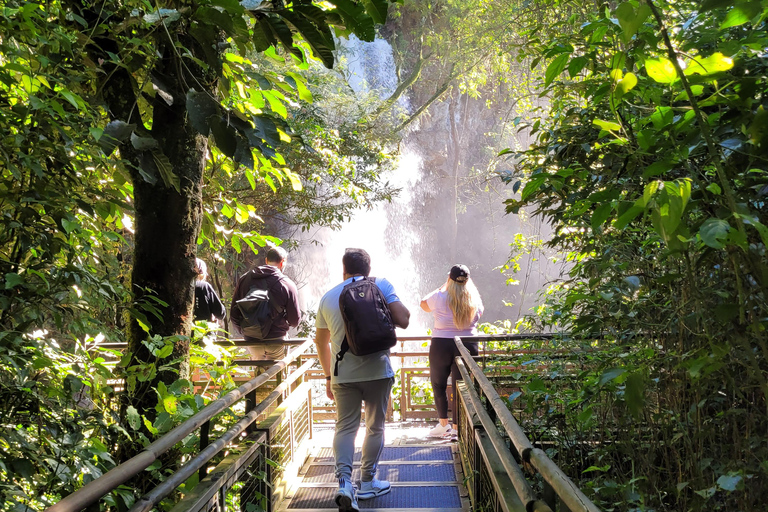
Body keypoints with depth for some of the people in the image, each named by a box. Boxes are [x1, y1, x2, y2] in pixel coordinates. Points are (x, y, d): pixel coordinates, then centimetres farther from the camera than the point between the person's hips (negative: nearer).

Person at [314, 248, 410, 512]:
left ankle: (344, 481, -13)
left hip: (343, 375, 2)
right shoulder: (381, 286, -2)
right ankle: (367, 483, 21)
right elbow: (403, 320, -13)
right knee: (375, 427, 14)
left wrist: (328, 375, 28)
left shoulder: (328, 297, 9)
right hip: (378, 371, -2)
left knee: (345, 427, 6)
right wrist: (395, 304, 10)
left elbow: (321, 341, 17)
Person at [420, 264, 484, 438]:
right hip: (467, 346, 2)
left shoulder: (440, 298, -10)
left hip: (441, 345, -2)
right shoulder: (475, 301, -2)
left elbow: (424, 304, 11)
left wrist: (442, 287, 15)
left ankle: (444, 423, 18)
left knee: (438, 384, 16)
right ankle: (456, 427, 10)